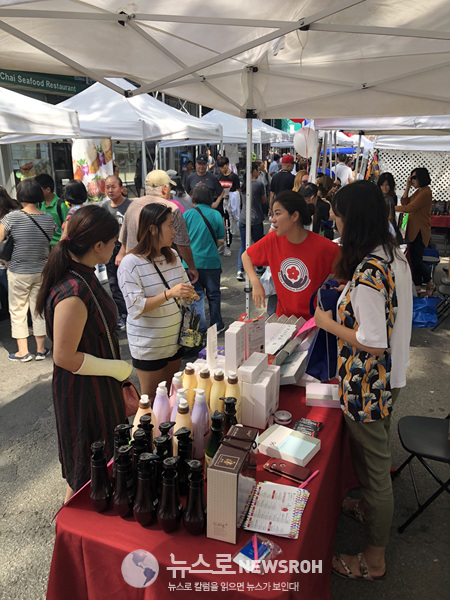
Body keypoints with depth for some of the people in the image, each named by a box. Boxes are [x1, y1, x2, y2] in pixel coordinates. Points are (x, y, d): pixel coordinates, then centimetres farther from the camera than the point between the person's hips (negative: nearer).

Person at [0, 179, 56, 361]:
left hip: (18, 273, -3)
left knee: (17, 311, 11)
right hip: (42, 271, 3)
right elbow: (51, 244, 2)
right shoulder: (48, 220, -5)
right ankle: (40, 349, 21)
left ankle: (23, 351, 16)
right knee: (39, 309, 13)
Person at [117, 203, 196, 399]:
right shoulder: (131, 263, -17)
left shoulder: (173, 256, 5)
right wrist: (169, 294, -33)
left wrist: (188, 294, -5)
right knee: (151, 400, 9)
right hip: (149, 346, -6)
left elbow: (185, 287, 18)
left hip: (174, 340, 6)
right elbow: (136, 307, -23)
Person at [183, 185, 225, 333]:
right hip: (211, 261, 0)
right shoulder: (216, 215, -3)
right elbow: (221, 240, 0)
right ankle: (216, 325, 21)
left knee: (196, 295, 10)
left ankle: (200, 329, 13)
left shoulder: (187, 214, -3)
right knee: (213, 294, 13)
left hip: (191, 261, 0)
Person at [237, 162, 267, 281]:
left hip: (243, 219, 4)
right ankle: (259, 268, 28)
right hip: (256, 220, -4)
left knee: (243, 245, 6)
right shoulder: (259, 184, -10)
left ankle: (240, 270, -7)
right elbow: (264, 201, 1)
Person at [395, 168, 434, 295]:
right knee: (414, 258, 9)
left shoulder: (426, 192, -16)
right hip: (413, 230, 9)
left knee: (417, 259, -6)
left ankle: (430, 284, 14)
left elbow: (409, 208, -20)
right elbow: (405, 202, 12)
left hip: (420, 232, -9)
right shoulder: (418, 191, 15)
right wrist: (408, 186, 4)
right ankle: (418, 286, 16)